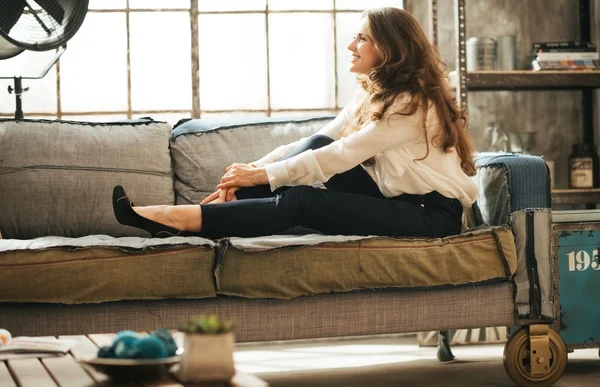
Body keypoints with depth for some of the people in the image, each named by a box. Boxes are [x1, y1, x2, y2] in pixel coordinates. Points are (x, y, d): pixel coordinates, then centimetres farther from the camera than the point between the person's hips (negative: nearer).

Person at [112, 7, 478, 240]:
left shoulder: (412, 103, -17)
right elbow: (319, 147, 3)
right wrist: (250, 171, -9)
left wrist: (264, 175, -18)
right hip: (396, 200, 8)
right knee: (316, 144, -11)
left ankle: (183, 218, -25)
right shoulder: (371, 93, 11)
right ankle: (226, 205, -16)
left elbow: (338, 157, -21)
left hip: (433, 212, -8)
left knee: (301, 201, -22)